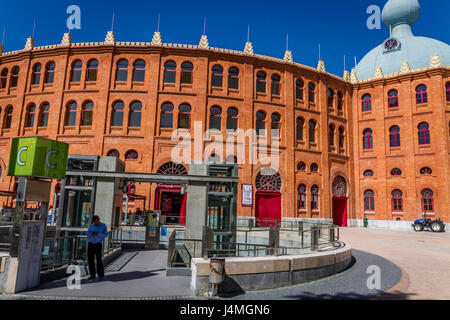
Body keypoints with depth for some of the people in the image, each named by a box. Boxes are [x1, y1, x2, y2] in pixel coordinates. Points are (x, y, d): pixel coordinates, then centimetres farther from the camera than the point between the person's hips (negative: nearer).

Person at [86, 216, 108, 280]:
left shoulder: (103, 225, -2)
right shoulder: (91, 226, 9)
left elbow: (105, 235, -9)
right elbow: (87, 234, 7)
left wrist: (98, 233, -23)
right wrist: (91, 233, -16)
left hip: (98, 244, -4)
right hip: (90, 244, 4)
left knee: (99, 259, -9)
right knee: (90, 259, 2)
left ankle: (101, 275, 3)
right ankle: (92, 275, 12)